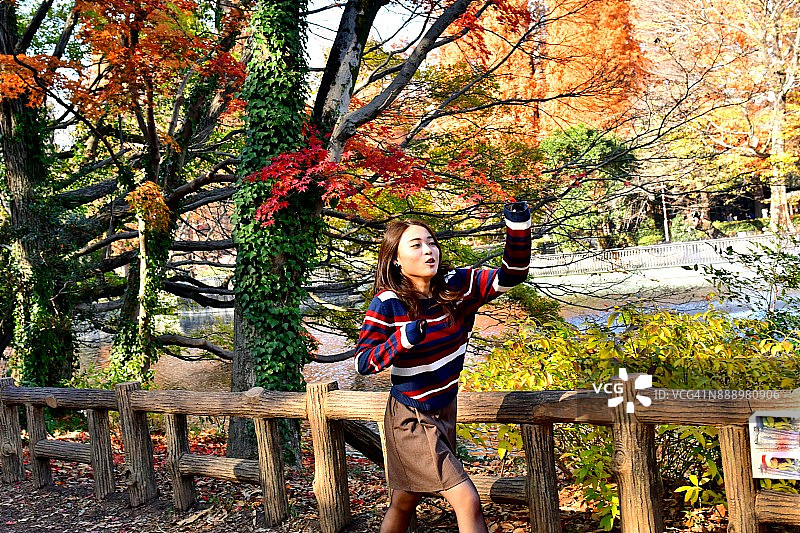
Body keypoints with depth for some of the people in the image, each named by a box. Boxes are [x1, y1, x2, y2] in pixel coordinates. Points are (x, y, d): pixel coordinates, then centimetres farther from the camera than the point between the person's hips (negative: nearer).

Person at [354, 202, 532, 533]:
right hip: (412, 419, -5)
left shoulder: (457, 286, -8)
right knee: (468, 502, -9)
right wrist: (403, 339, -35)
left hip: (444, 412, 6)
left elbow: (510, 276, -12)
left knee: (405, 502, 23)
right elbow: (363, 362, -19)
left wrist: (518, 227, -28)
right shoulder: (387, 303, -19)